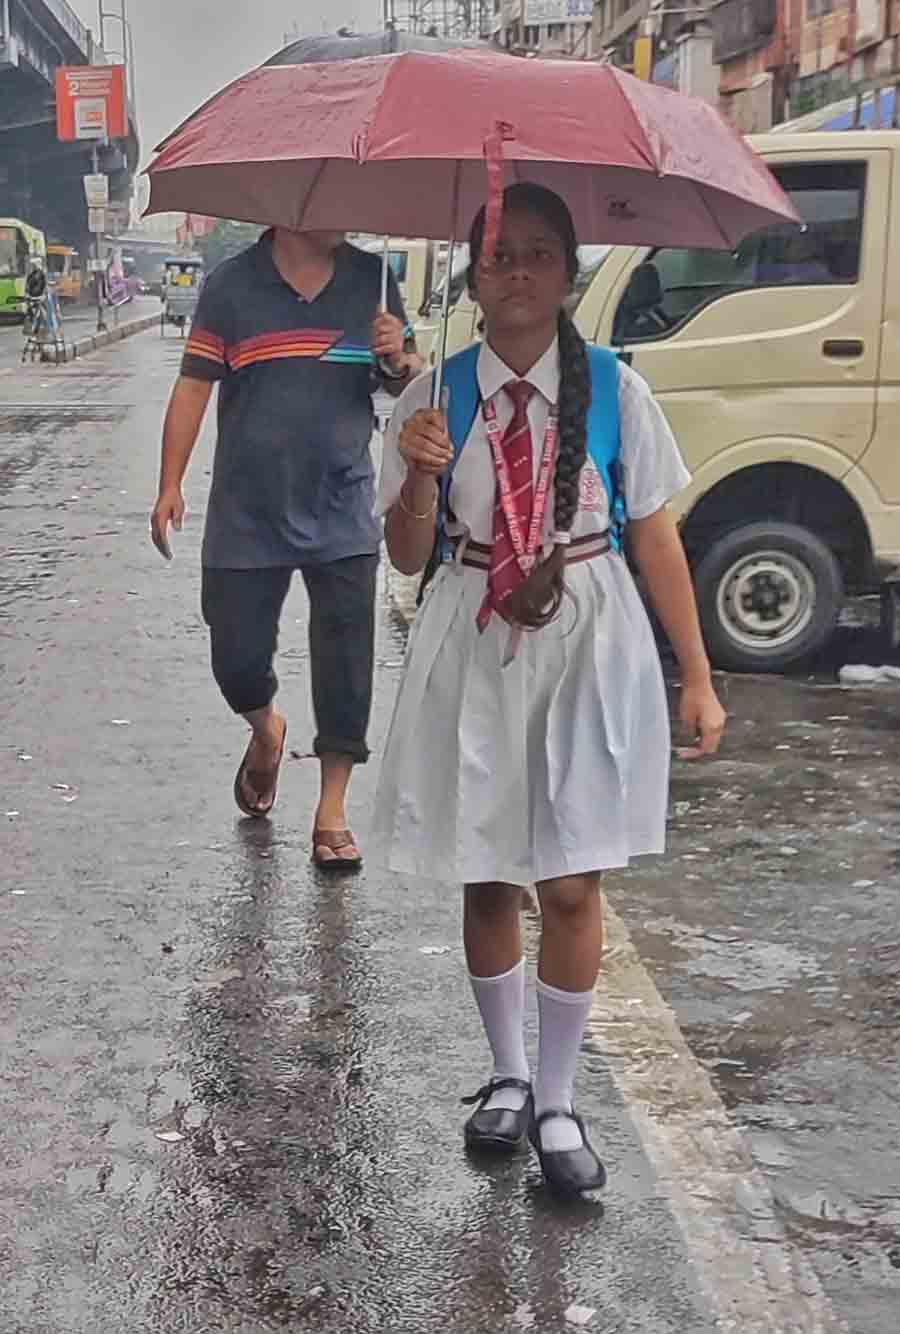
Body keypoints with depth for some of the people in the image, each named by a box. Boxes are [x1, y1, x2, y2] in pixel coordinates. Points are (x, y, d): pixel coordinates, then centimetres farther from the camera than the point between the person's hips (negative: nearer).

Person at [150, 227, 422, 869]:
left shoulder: (372, 280, 4)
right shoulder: (232, 285, -1)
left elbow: (411, 383, 12)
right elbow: (194, 386, 1)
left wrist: (397, 360, -12)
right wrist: (171, 485, -4)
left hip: (343, 513, 1)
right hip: (246, 517, -1)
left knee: (346, 664, 0)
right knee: (237, 656, 5)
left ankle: (332, 809, 13)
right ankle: (267, 731, 40)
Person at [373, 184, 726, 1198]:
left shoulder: (613, 390, -3)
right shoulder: (436, 397, -1)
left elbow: (655, 538, -1)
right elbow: (408, 556, 1)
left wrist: (697, 680, -2)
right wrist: (421, 476, -19)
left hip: (589, 649, -1)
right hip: (475, 649, 1)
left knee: (570, 885, 0)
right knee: (487, 879, 11)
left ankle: (557, 1102, 18)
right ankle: (508, 1076, 33)